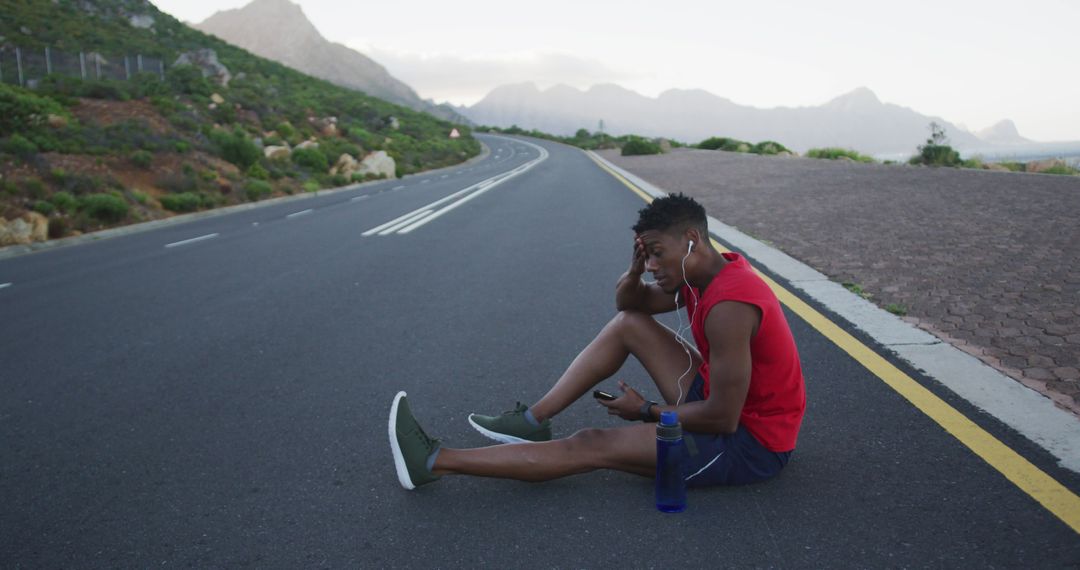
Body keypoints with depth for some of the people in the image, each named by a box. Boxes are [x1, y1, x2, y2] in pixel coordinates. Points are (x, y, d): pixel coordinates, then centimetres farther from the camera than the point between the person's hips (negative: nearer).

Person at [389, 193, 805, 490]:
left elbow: (722, 419, -28)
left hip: (750, 443, -9)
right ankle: (534, 420, 5)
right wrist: (635, 270, -11)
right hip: (721, 400, 9)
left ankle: (435, 462, -10)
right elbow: (628, 303, 12)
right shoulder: (703, 276, 2)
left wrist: (648, 412, -13)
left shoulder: (727, 306, -29)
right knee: (628, 323, 5)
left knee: (593, 446, -15)